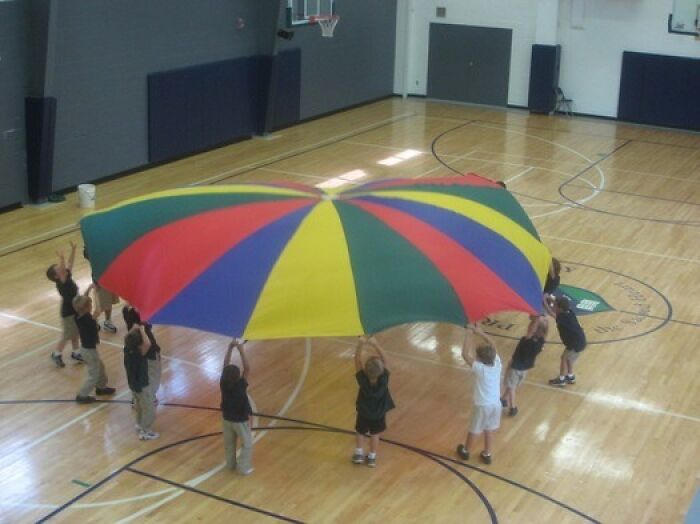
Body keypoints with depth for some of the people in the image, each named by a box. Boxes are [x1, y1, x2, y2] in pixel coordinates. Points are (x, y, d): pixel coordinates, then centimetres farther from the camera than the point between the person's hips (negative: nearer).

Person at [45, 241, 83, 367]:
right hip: (68, 313, -7)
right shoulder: (61, 284, -26)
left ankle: (76, 352, 37)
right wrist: (61, 259, -59)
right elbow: (62, 272, -46)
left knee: (75, 334, 21)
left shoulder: (68, 277, -5)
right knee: (66, 336, 8)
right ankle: (56, 354, 26)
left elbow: (70, 263, 1)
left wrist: (73, 249, -6)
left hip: (75, 310, 7)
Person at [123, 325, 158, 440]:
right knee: (148, 409, 10)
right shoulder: (139, 353, -34)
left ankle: (140, 424, 49)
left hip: (132, 384, 8)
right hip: (142, 386, -8)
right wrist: (141, 330, -39)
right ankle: (145, 432, 21)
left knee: (138, 405, 30)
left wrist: (133, 329, -2)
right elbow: (148, 344, -52)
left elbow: (126, 338, 8)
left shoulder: (127, 350, -13)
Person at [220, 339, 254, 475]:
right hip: (240, 421, -5)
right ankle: (244, 468, 21)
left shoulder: (223, 384, -21)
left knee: (229, 444, 23)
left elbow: (225, 365, -17)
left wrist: (230, 347, -21)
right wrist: (241, 350, -34)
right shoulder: (240, 386, -32)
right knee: (247, 444, 15)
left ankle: (230, 464, 40)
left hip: (227, 419, 5)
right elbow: (247, 368, -34)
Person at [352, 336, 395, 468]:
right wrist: (375, 345, -30)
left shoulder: (363, 380, -34)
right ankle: (372, 457, 32)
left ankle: (359, 454, 33)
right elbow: (384, 360, -24)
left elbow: (357, 361, -29)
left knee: (360, 432, 25)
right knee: (374, 434, 22)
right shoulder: (383, 379, -32)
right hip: (379, 413, 1)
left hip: (364, 412, -1)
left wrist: (360, 344, -31)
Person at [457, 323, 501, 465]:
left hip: (483, 405, -4)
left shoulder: (479, 368, -26)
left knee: (474, 430, 18)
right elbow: (493, 345, 1)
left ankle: (465, 451, 40)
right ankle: (487, 454, 37)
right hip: (496, 404, 5)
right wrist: (480, 332, -4)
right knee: (489, 430, 23)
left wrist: (469, 334, -20)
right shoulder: (497, 363, -12)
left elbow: (465, 354, -25)